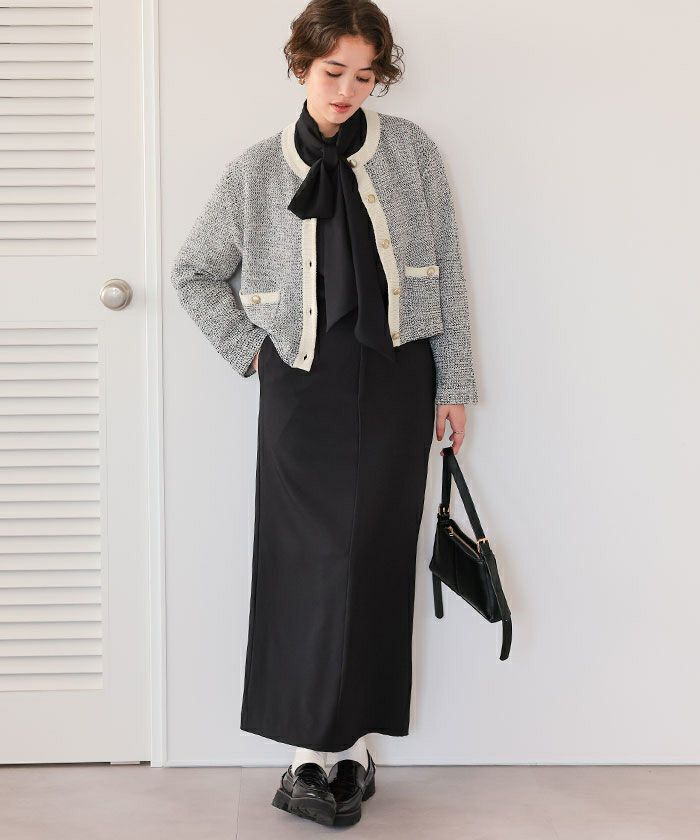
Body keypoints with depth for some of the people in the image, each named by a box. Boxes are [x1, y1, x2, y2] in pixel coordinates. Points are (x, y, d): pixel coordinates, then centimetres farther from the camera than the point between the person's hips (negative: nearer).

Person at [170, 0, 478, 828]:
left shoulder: (410, 150, 3)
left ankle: (352, 747, 13)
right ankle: (313, 753, 5)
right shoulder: (256, 171, 3)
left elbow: (446, 271, 4)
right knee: (310, 557, -4)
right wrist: (249, 347, 4)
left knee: (376, 557, 2)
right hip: (304, 384, 0)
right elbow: (194, 273, 14)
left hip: (396, 377, 1)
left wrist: (453, 383, 2)